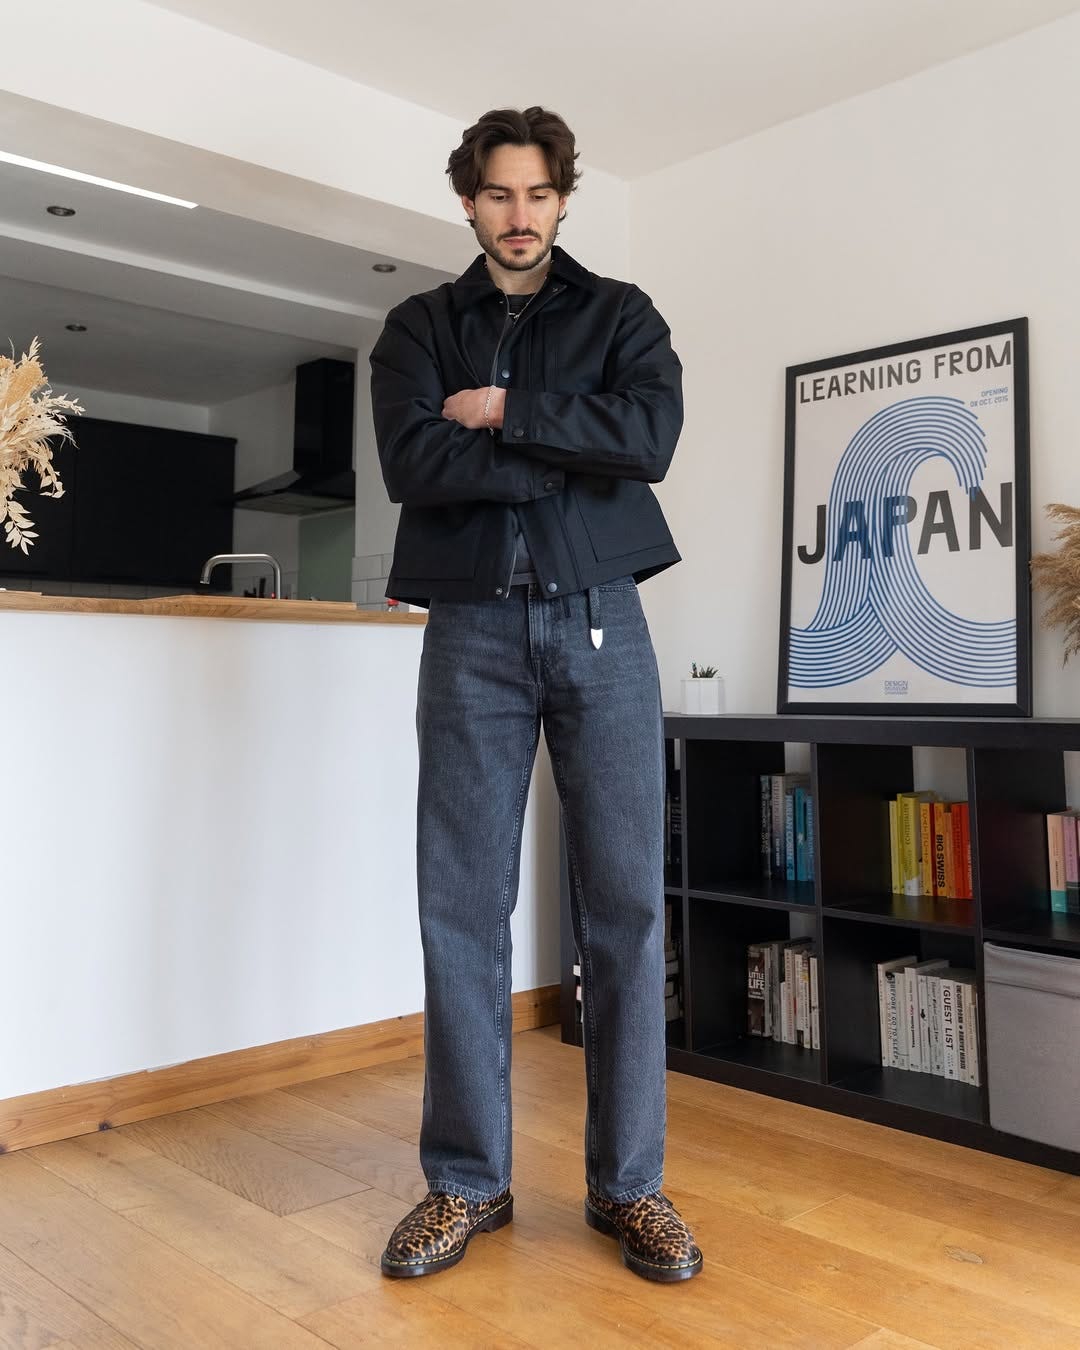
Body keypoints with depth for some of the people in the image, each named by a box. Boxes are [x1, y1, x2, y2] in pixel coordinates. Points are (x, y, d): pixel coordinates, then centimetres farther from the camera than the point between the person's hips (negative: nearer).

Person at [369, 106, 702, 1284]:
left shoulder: (620, 315, 12)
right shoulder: (418, 327, 13)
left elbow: (651, 435, -9)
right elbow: (412, 465, -7)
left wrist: (505, 412, -7)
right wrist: (577, 454, -8)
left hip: (600, 623, 0)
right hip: (471, 629, 1)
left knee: (626, 904, -1)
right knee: (462, 907, 0)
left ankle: (628, 1182, 13)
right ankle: (467, 1181, 14)